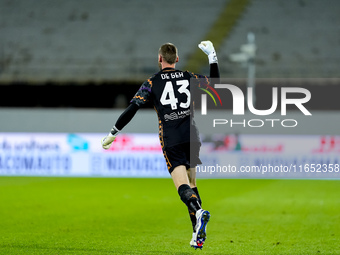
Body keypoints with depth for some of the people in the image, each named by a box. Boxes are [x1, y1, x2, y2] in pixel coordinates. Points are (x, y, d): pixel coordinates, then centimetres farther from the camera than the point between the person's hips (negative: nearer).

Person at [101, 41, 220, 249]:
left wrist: (113, 134, 1)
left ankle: (199, 212, -40)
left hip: (171, 141, -3)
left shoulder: (152, 83, 0)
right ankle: (198, 235, 10)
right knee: (191, 183, 14)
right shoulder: (189, 77, 8)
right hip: (192, 137, 4)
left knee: (183, 186, -10)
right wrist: (213, 56, 31)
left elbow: (132, 109, -5)